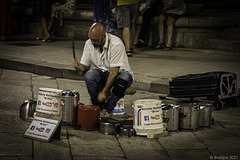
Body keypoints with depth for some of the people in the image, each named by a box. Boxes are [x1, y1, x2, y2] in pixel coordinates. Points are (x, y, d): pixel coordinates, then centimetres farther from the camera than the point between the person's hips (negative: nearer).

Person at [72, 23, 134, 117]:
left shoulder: (116, 44, -25)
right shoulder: (89, 44, -8)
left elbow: (114, 72, -26)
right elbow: (85, 68, -3)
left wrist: (104, 92, -27)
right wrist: (78, 67, -27)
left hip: (119, 72, -4)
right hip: (102, 73, 4)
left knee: (124, 78, -39)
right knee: (89, 75, -30)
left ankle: (107, 109, -23)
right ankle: (99, 107, -14)